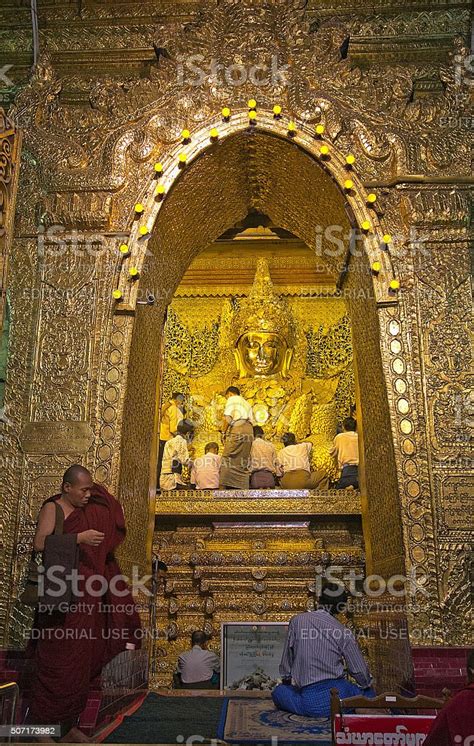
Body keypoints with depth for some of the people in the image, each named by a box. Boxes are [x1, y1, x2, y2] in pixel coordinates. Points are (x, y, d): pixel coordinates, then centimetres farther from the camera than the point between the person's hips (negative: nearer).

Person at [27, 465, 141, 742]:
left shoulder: (88, 509, 13)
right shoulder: (52, 508, -6)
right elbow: (40, 543, -20)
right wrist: (79, 538, -23)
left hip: (86, 594, 7)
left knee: (81, 660, 10)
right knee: (57, 659, -2)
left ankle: (68, 724, 21)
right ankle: (41, 723, 10)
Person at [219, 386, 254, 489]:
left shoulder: (232, 399, 11)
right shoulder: (247, 403, 32)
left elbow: (227, 417, -4)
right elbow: (251, 421, 21)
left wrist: (223, 432, 2)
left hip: (237, 428, -7)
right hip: (249, 431, 7)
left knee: (228, 460, -12)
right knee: (243, 461, 4)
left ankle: (224, 487, -22)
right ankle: (242, 487, -3)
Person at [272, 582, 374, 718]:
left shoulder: (297, 621, 0)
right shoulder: (343, 631, -4)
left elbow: (287, 656, 12)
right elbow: (359, 670, 3)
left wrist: (286, 678, 30)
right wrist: (367, 684, 25)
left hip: (309, 700, 1)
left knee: (279, 692, 26)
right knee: (368, 693, 26)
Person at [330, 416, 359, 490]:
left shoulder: (339, 437, 9)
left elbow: (332, 453, 21)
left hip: (348, 469, -3)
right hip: (361, 469, 3)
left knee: (337, 489, 10)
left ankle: (348, 488, -22)